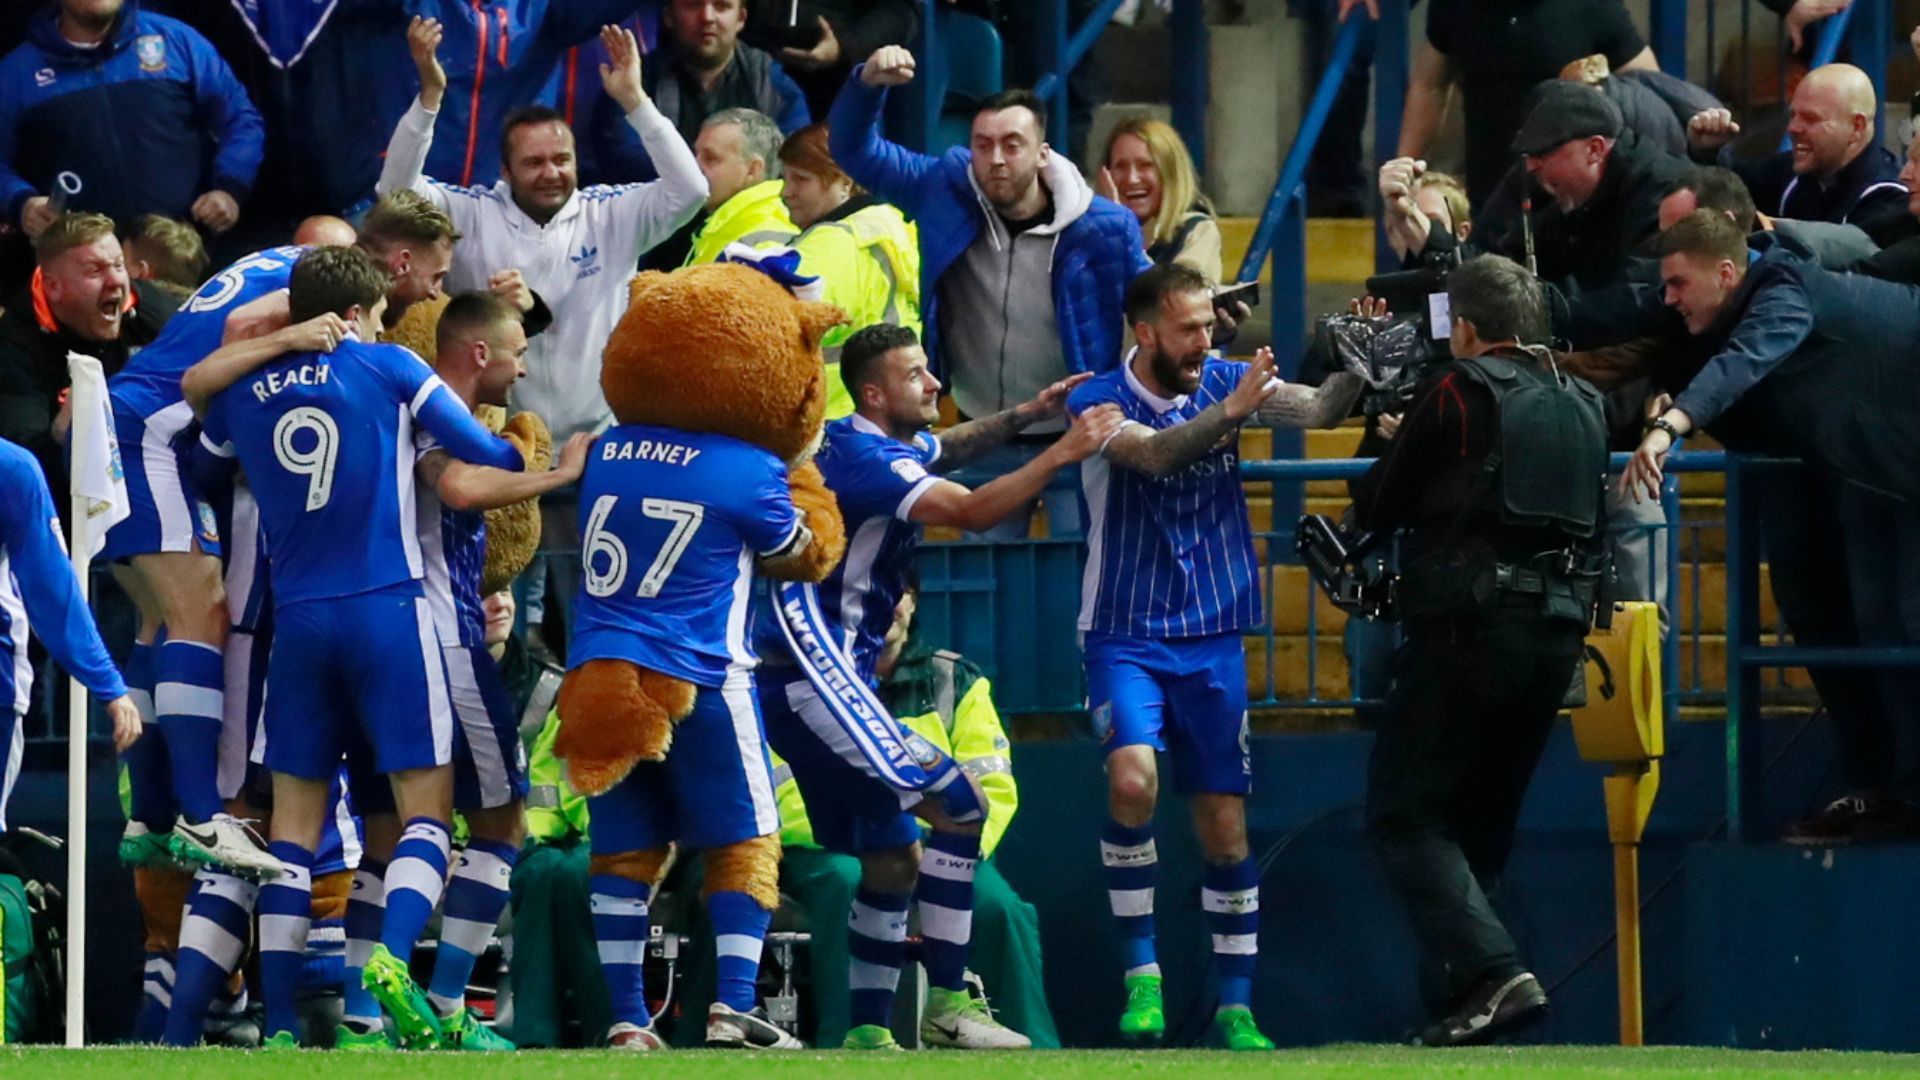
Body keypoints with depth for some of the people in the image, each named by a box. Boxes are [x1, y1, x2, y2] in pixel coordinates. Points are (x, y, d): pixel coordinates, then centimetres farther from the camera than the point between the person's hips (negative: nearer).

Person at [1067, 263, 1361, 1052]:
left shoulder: (1226, 382, 0)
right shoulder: (1099, 403, -9)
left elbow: (1316, 412, -14)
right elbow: (1155, 452, -28)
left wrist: (1357, 369, -34)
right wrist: (1228, 412, -44)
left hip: (1212, 638, 3)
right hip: (1126, 638, -3)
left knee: (1225, 823, 4)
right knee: (1132, 778, -26)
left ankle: (1235, 1006, 13)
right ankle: (1141, 971, -13)